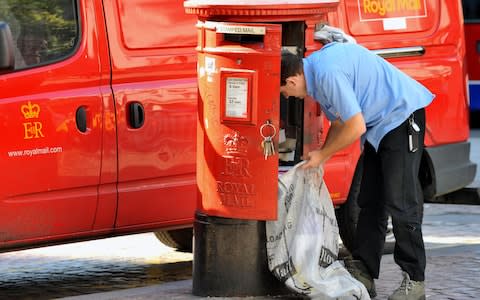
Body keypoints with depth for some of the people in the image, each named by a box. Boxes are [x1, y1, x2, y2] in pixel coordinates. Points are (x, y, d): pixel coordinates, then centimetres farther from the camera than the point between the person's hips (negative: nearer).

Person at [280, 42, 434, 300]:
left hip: (402, 117, -11)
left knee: (401, 202, -11)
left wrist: (322, 155, -11)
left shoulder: (327, 73, -26)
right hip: (378, 124, 11)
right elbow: (339, 122, 19)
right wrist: (318, 161, 11)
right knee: (370, 202, 9)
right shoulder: (315, 69, 7)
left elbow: (356, 126, -25)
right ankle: (363, 274, 12)